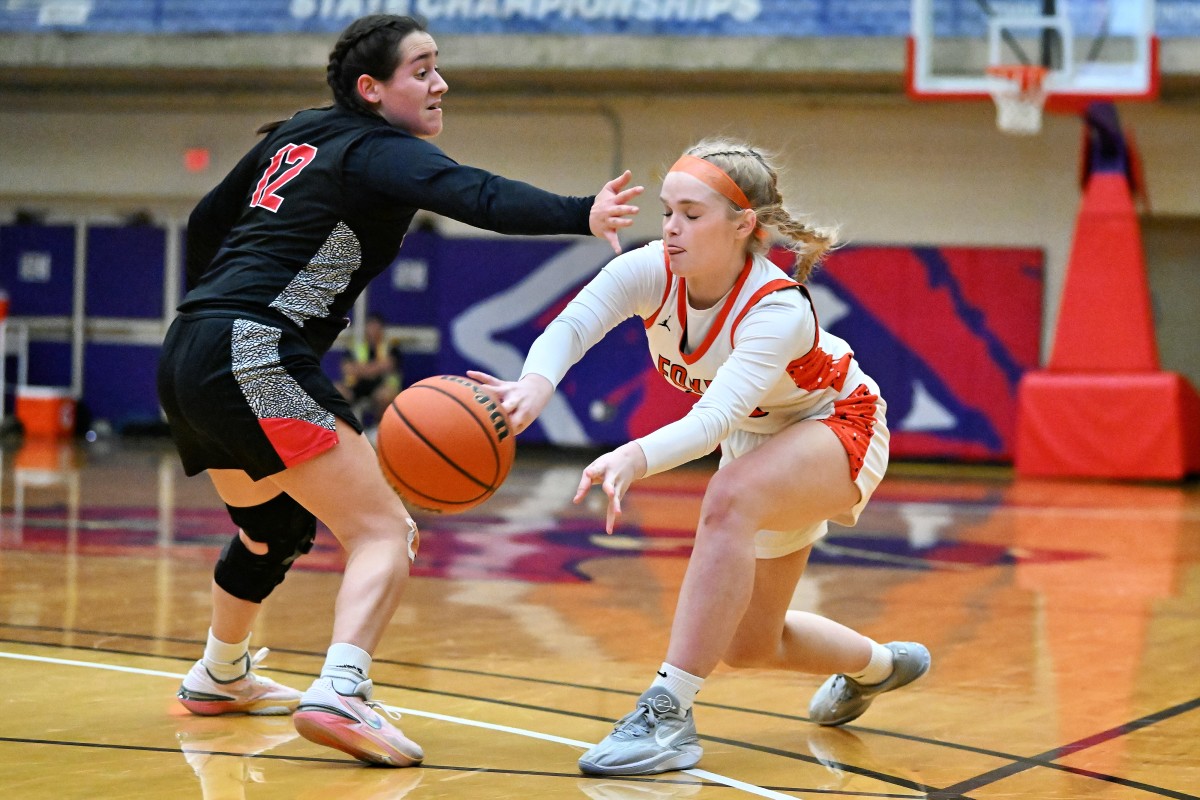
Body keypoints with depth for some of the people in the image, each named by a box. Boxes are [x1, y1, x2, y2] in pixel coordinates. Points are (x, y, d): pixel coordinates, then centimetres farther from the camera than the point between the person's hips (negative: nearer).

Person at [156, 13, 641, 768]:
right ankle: (340, 694, -33)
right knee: (384, 533, -13)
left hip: (187, 359, 9)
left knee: (273, 521, 32)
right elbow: (475, 196, -25)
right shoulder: (380, 150, -5)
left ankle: (221, 676, 50)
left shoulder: (296, 138, 20)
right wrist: (580, 216, -39)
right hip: (256, 357, -9)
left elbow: (206, 223, 31)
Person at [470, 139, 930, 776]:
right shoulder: (651, 271, -23)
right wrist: (534, 385, -63)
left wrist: (636, 458, -69)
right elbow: (571, 326, -40)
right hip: (756, 440, 7)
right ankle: (877, 665, 48)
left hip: (838, 431, -7)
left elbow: (713, 419, -50)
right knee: (747, 645, 15)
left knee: (729, 500, -40)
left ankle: (668, 715, -40)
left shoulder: (779, 310, -36)